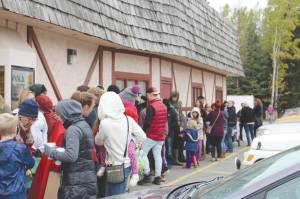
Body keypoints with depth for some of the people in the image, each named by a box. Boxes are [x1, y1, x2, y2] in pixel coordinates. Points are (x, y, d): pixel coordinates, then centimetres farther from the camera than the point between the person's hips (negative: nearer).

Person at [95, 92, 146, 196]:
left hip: (115, 168, -6)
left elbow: (98, 142, 1)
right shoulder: (128, 120, -4)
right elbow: (142, 137, 7)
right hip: (126, 165, 6)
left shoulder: (105, 123, -17)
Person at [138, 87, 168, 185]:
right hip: (161, 136, 8)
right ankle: (158, 177, 10)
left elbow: (147, 122, -21)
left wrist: (143, 131, -8)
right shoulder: (164, 106, 9)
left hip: (151, 135, -7)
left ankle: (147, 175, -2)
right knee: (158, 155, 9)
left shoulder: (151, 106, -16)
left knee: (142, 154, 2)